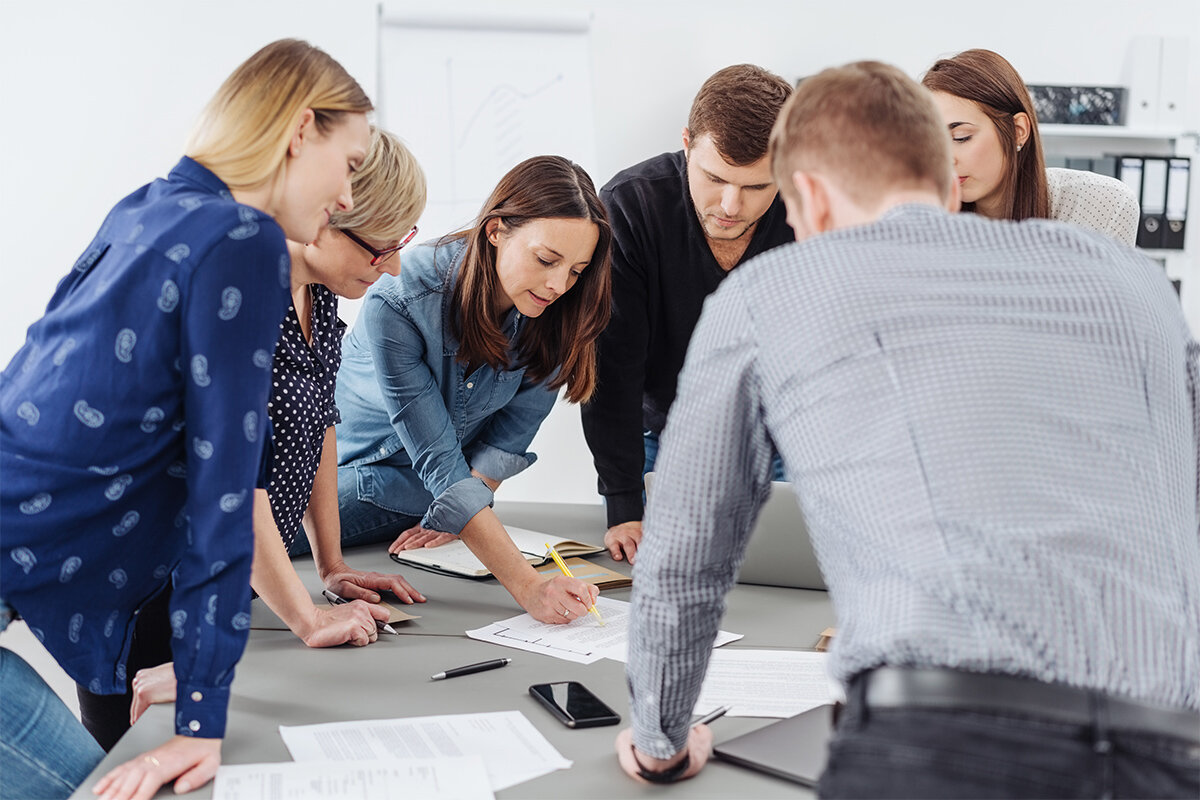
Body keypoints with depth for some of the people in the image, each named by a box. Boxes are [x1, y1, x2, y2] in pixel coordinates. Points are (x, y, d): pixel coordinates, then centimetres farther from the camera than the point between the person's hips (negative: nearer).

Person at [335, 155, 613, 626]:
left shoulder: (557, 312, -18)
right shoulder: (398, 304, -32)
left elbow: (515, 423, -3)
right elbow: (440, 463, -33)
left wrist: (454, 515, -9)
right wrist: (527, 586, -39)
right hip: (353, 477, -2)